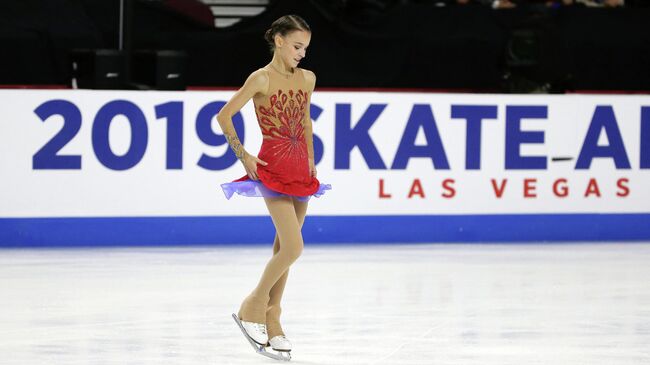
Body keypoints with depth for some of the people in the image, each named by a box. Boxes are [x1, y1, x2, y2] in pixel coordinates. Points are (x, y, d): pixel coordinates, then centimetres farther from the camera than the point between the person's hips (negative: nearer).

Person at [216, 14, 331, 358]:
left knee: (284, 247, 9)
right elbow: (224, 116, -8)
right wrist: (244, 157, -9)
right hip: (273, 169, -7)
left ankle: (271, 320, 17)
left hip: (300, 171, 7)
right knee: (293, 247, -14)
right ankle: (253, 306, 3)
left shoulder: (307, 78, 10)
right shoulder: (262, 79, -9)